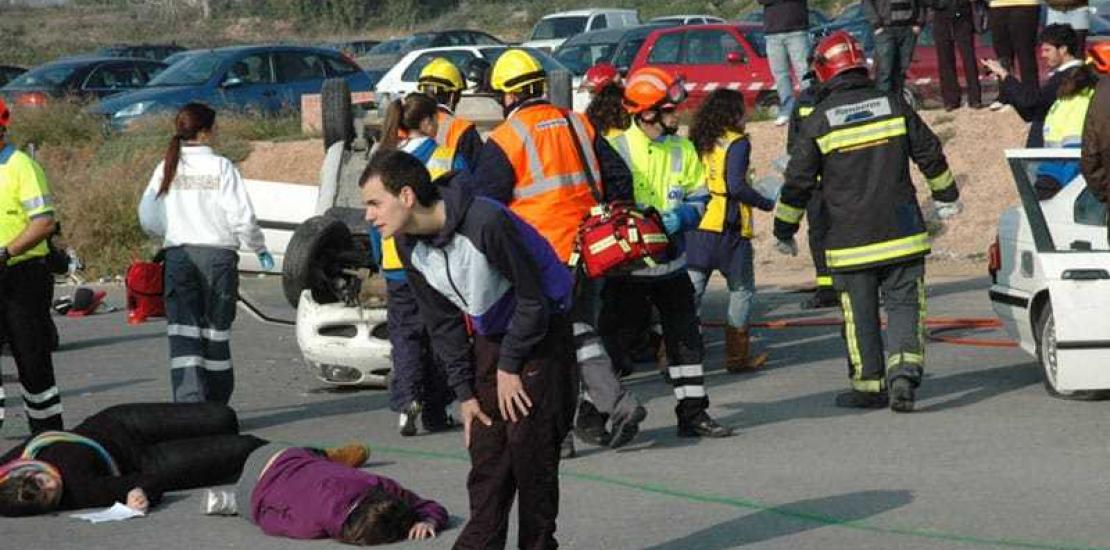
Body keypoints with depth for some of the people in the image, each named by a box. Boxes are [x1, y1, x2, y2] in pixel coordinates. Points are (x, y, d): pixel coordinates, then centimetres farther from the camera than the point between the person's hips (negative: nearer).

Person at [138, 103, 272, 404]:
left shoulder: (166, 168, 3)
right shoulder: (221, 167, -7)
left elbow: (148, 218, 5)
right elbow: (242, 217, -9)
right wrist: (260, 249, 8)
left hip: (178, 255, 2)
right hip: (218, 253, -2)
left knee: (183, 334, -3)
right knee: (216, 331, 11)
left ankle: (188, 401, -17)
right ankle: (216, 405, 20)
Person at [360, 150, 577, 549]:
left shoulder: (487, 223, -31)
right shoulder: (409, 243, -7)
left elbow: (532, 298, -21)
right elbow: (443, 322, 3)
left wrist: (509, 367, -14)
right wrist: (464, 392, -1)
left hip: (542, 331, -7)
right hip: (491, 334, 7)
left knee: (529, 444, -10)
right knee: (485, 447, 1)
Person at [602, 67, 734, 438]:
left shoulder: (683, 150, 4)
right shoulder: (615, 148, -9)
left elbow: (699, 199, 7)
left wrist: (680, 217, -14)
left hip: (670, 264, 4)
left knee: (686, 337, 5)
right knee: (612, 338, 2)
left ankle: (693, 413, 14)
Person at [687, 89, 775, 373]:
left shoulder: (700, 142, 10)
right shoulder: (737, 143, -8)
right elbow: (736, 186, -17)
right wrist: (766, 204, -6)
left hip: (697, 226, 5)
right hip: (728, 229, -5)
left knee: (690, 290, 4)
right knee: (741, 290, 11)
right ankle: (736, 357, 13)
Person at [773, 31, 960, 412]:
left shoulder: (818, 121, -6)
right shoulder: (894, 105, 1)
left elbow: (797, 181, -2)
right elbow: (929, 154, 8)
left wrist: (784, 231, 10)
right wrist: (946, 196, 24)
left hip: (849, 237, -1)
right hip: (901, 232, 2)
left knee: (860, 314, 9)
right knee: (904, 303, 4)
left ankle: (869, 386, 13)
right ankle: (904, 371, -15)